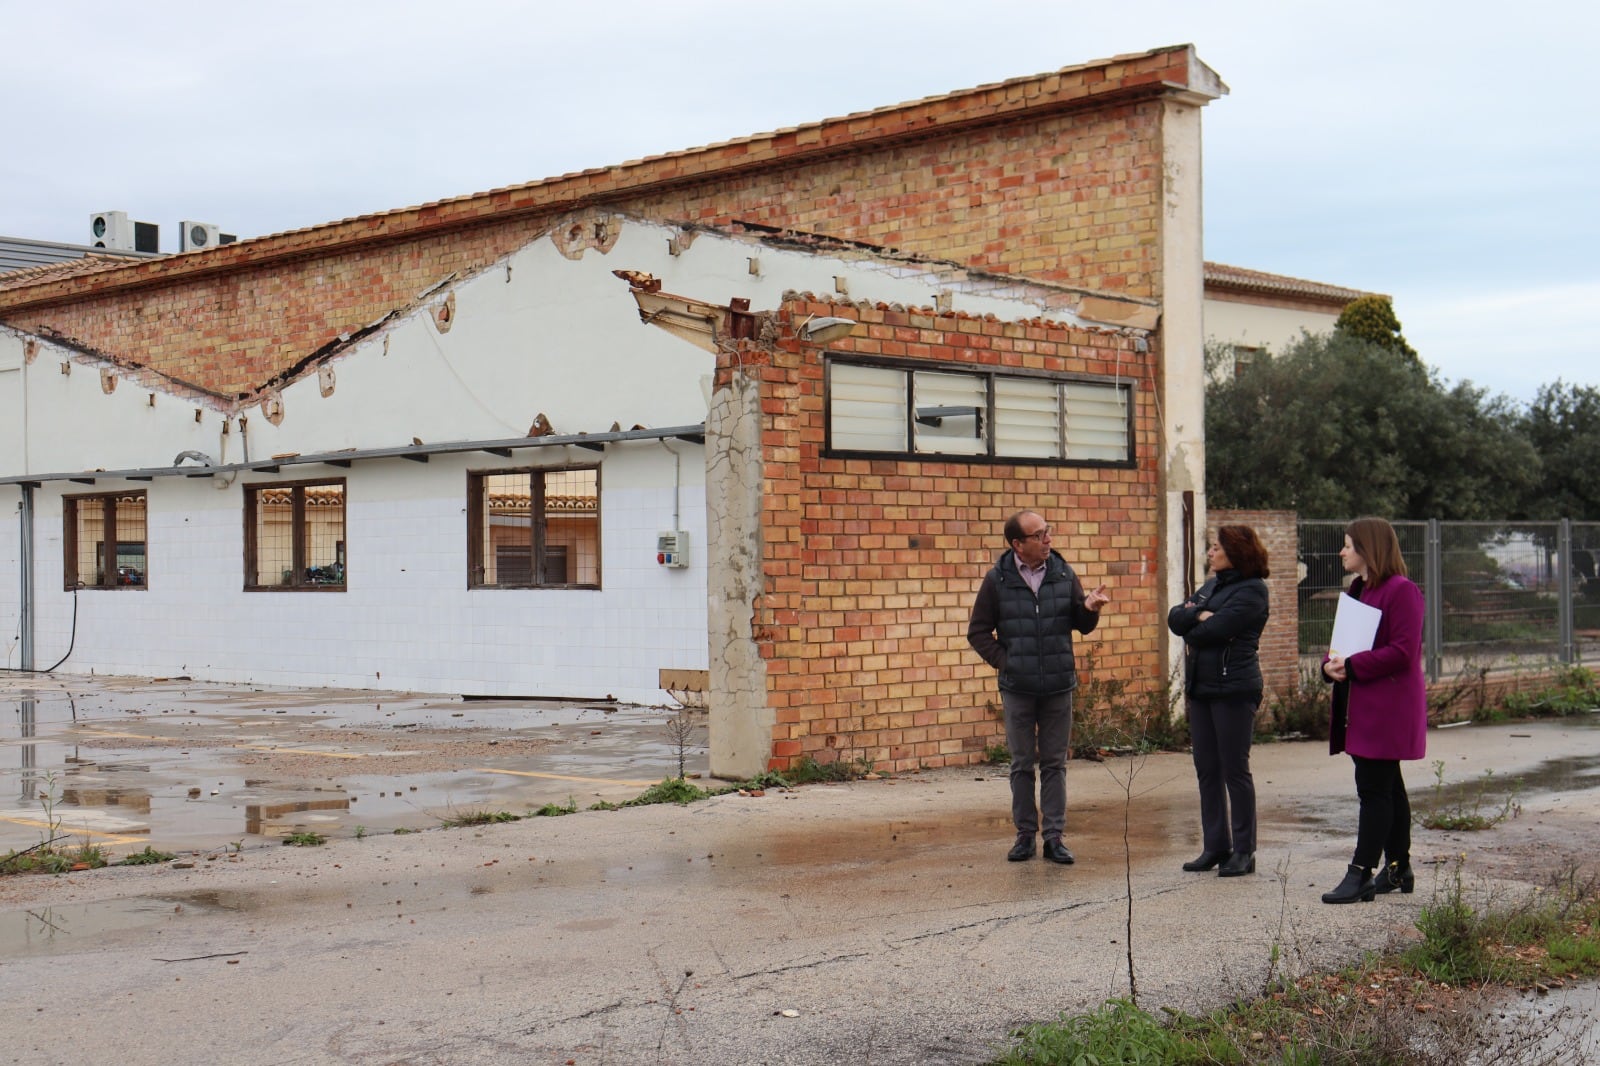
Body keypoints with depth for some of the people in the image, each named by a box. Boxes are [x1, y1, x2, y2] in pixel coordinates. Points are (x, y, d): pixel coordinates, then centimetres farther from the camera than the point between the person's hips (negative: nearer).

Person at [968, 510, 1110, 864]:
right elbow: (978, 632, 3)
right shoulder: (998, 580, -3)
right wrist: (1003, 661, -8)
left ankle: (1054, 836, 11)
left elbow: (1082, 626, 7)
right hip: (1017, 688, -1)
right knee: (1022, 764, 7)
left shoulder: (1064, 575, 3)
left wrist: (1089, 608, -14)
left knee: (1055, 764, 6)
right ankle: (1025, 834, 16)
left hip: (1058, 687, 1)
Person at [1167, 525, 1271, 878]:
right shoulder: (1212, 585, 17)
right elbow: (1174, 617, 7)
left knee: (1235, 770, -2)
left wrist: (1191, 631, -1)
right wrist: (1199, 615, -12)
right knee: (1207, 771, 9)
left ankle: (1243, 852, 5)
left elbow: (1215, 630, -20)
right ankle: (1215, 847, 16)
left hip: (1234, 690, -8)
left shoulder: (1251, 591, -9)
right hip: (1201, 688, 8)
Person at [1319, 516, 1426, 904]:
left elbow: (1402, 651, -20)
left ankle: (1360, 874, -8)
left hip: (1388, 708, -10)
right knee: (1388, 787, 15)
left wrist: (1351, 666, -21)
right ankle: (1397, 869, 22)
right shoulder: (1358, 590, 17)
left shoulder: (1401, 591, -13)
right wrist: (1331, 663, -1)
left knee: (1374, 789, -9)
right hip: (1364, 708, 10)